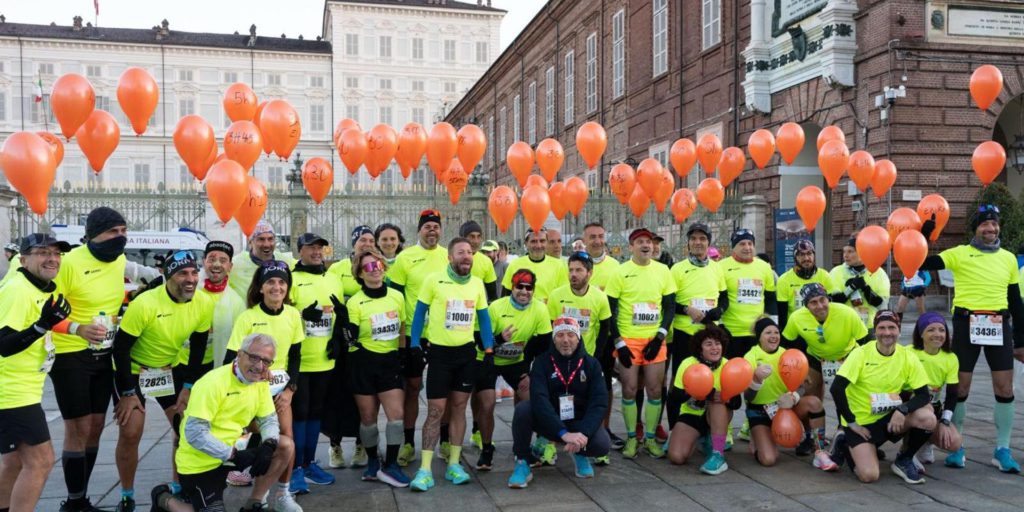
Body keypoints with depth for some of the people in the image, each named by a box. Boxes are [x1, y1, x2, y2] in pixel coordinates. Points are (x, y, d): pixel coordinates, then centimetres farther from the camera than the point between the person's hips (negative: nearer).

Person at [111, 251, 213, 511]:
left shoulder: (204, 304, -14)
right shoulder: (145, 303, -29)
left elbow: (198, 347, -1)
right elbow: (121, 347, -21)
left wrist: (188, 387, -3)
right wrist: (128, 392, -18)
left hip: (171, 369, 5)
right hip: (133, 371, -4)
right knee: (130, 433, -7)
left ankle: (177, 488, 20)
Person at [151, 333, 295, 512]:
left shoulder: (260, 381, -2)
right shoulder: (213, 383, -24)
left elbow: (268, 419, 3)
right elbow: (195, 433, -26)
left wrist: (269, 445, -19)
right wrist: (233, 454, -29)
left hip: (233, 446, 7)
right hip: (201, 460, -7)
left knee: (286, 446, -6)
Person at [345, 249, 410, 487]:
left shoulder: (397, 296, 3)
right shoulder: (355, 302, -7)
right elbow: (350, 336, -11)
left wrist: (403, 357, 11)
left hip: (391, 361, 2)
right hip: (364, 363, -2)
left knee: (396, 414, -7)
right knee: (368, 416, 7)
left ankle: (390, 465, 4)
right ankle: (373, 461, 27)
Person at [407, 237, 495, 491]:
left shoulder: (477, 283, 4)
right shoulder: (433, 280, -7)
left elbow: (483, 317, 10)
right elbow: (420, 312, -1)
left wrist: (489, 349, 3)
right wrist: (415, 344, -7)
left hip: (467, 352, 3)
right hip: (439, 352, -3)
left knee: (459, 407, 8)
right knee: (435, 410, -3)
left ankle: (453, 465, 18)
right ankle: (425, 470, 3)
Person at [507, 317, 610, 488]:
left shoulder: (591, 364, -4)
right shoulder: (542, 362, -10)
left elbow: (599, 403, -14)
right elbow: (539, 399, -25)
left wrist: (583, 433, -32)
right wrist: (563, 433, -37)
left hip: (578, 422, 1)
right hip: (548, 421, -1)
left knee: (602, 445, -28)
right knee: (523, 408, -31)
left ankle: (580, 452, 10)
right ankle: (523, 463, -9)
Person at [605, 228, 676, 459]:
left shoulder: (663, 271, 3)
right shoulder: (620, 272, -4)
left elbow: (670, 306, 7)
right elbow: (610, 310, -2)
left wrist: (659, 337, -5)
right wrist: (618, 343, -8)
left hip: (654, 340, 2)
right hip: (628, 340, -2)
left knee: (655, 389, 4)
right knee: (629, 389, 2)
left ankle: (650, 437, 18)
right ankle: (631, 437, 16)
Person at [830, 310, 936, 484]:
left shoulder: (907, 357, -4)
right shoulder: (861, 354, -14)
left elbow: (924, 395, -5)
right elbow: (836, 389, -18)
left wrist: (903, 409, -24)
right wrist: (851, 423, -16)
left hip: (889, 418, 4)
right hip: (860, 422, -4)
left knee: (928, 419, -24)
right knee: (869, 475, -21)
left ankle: (903, 461, 3)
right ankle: (845, 445, 12)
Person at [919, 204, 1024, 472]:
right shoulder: (960, 254, 0)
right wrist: (924, 231, -17)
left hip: (999, 326, 3)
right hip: (967, 324, -3)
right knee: (960, 387, 3)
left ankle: (1002, 450, 15)